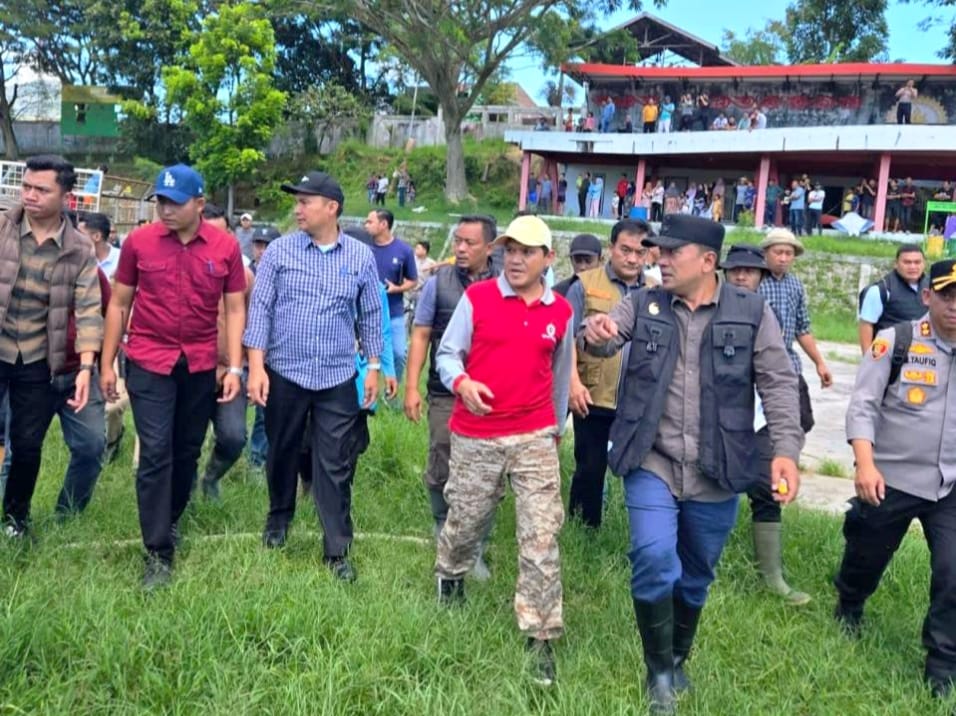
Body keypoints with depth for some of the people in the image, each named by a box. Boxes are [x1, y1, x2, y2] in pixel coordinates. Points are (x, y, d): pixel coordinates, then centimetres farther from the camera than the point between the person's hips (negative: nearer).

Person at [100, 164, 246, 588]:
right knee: (155, 453, -5)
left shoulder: (225, 247, -3)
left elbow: (234, 309, 2)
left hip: (201, 365, 2)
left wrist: (234, 367, -4)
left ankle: (172, 520, 37)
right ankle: (158, 553, 1)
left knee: (187, 451, 14)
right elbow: (119, 305, 3)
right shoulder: (138, 242, -4)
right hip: (148, 362, -1)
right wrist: (106, 363, 3)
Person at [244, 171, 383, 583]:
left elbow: (370, 316, 8)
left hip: (338, 378, 0)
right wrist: (256, 366, -9)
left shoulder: (361, 257, 2)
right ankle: (278, 520, 40)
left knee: (335, 467, 2)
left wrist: (373, 368, 6)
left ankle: (338, 551, 10)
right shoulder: (280, 251, -1)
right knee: (282, 455, 16)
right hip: (284, 374, 0)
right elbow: (260, 308, -3)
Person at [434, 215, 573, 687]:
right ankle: (450, 574, 50)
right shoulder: (476, 298, -5)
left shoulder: (561, 312, 4)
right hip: (475, 436, -1)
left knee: (541, 538, -5)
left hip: (533, 437, 1)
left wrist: (556, 429, 24)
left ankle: (541, 638, 4)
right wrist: (461, 382, -23)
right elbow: (447, 353, -1)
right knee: (465, 521, 17)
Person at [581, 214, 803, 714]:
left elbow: (778, 383, -5)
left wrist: (786, 449, -16)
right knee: (654, 560, -16)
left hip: (715, 473, 1)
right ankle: (660, 672, 6)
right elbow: (607, 335, -13)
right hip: (652, 463, 0)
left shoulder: (751, 313, -3)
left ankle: (678, 660, 41)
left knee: (696, 575, 16)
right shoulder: (643, 306, 1)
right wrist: (594, 335, -38)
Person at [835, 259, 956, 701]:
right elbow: (862, 406, -11)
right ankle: (848, 609, 49)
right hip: (892, 479, -2)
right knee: (866, 558, 17)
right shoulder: (895, 343, -9)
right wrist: (865, 464, -22)